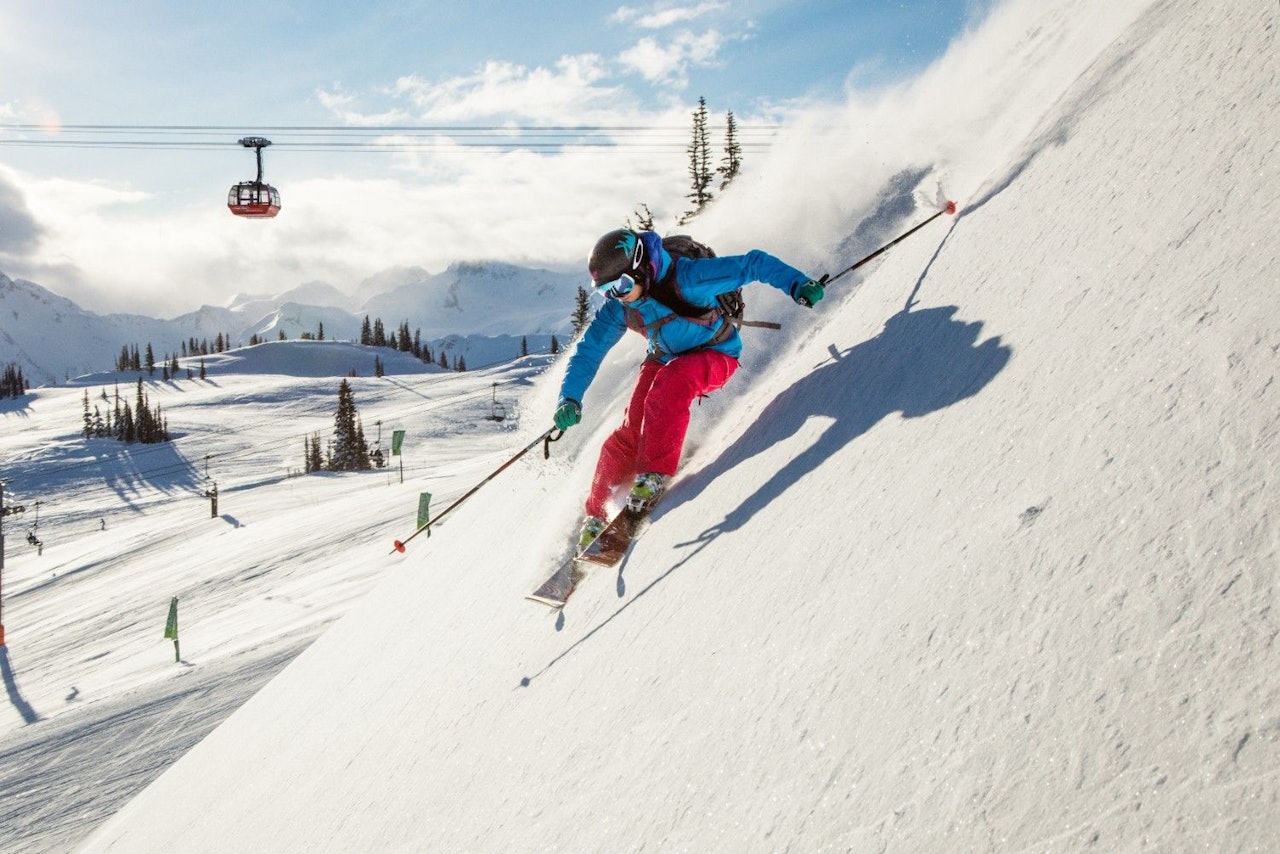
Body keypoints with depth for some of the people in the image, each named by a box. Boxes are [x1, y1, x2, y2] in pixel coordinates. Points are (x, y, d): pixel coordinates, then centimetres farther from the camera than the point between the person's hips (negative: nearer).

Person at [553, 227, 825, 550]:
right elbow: (588, 351, -6)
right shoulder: (618, 308, -13)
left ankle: (655, 474, -29)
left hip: (716, 355, -4)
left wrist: (797, 284, -37)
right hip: (665, 359, 5)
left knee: (670, 381, -36)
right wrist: (569, 399, -18)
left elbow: (753, 264, -26)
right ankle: (596, 516, 2)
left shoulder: (686, 277, -29)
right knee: (630, 433, -12)